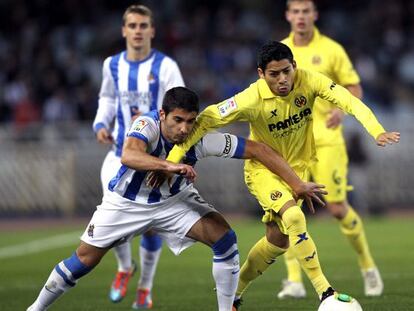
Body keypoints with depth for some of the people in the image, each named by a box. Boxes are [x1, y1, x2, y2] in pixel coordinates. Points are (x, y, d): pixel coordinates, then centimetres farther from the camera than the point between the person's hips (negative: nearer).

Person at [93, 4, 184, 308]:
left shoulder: (165, 66, -10)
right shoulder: (112, 65, 4)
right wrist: (101, 124, 4)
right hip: (121, 154, 2)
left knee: (151, 226, 1)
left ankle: (145, 286, 24)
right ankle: (125, 267, 15)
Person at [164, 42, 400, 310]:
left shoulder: (308, 81, -20)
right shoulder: (252, 100, -27)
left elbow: (349, 101, -27)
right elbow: (206, 120, -22)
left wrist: (377, 131, -43)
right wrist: (173, 159, -27)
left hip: (298, 167, 5)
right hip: (263, 169, -5)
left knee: (278, 240, 9)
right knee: (294, 217, -29)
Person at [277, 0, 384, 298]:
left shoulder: (331, 49, -2)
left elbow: (355, 89, 0)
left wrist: (341, 109, -19)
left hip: (326, 141, -2)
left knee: (338, 209, -4)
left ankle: (368, 266, 20)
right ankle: (295, 281, -7)